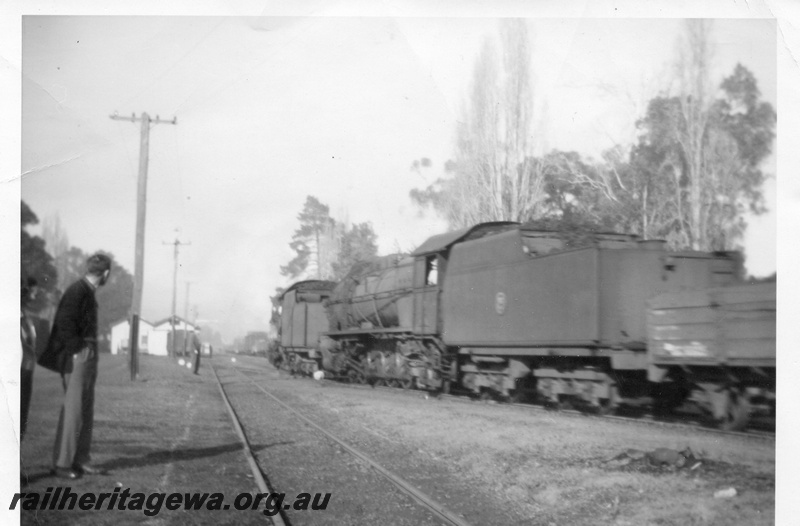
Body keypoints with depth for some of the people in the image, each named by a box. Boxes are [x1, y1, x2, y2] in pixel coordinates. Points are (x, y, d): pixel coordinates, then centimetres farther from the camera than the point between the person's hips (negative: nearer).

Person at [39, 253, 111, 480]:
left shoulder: (88, 292, 14)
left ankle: (80, 460, 18)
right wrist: (78, 349, -15)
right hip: (77, 357, -10)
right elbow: (64, 323, -21)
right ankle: (61, 463, -1)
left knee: (86, 411, 12)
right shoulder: (77, 291, -14)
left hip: (89, 355, 10)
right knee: (73, 410, -7)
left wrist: (91, 350, 10)